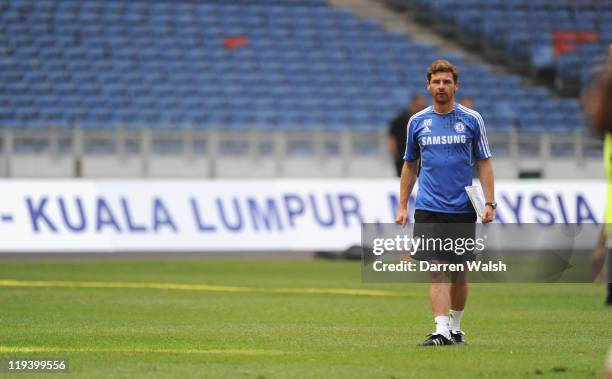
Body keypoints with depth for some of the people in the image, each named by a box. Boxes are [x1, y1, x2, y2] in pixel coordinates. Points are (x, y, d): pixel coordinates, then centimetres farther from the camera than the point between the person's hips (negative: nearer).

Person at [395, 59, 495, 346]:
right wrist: (402, 206, 9)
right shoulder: (417, 122, 6)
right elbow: (409, 165, 14)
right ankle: (441, 331, -17)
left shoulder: (472, 119, 2)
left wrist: (489, 203, -6)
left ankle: (455, 326, 23)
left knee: (459, 272, 7)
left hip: (463, 209, 0)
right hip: (428, 209, 0)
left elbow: (484, 162, 4)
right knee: (436, 269, -11)